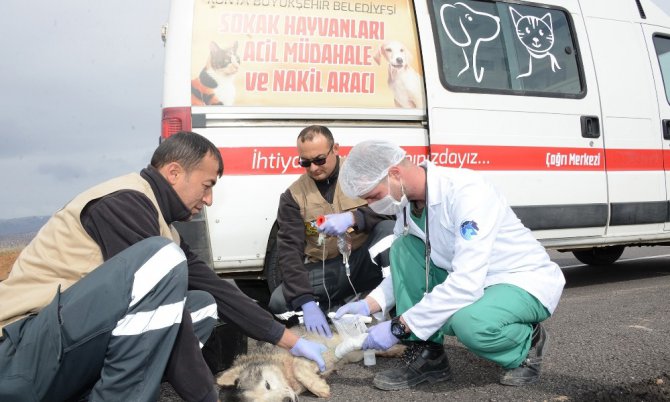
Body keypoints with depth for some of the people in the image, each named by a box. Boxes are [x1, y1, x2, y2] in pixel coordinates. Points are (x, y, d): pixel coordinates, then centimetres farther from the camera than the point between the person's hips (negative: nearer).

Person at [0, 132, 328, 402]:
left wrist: (291, 341, 18)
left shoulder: (156, 220, 16)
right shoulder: (127, 202, -13)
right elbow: (163, 308, -20)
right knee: (162, 259, -26)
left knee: (204, 304, 6)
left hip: (76, 352, 10)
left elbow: (216, 289, 17)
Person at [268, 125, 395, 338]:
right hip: (325, 270, 1)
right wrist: (307, 302, -24)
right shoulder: (293, 196, -1)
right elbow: (289, 251, -10)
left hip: (365, 261, -1)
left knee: (389, 227, -29)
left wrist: (353, 218, -33)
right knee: (278, 303, -24)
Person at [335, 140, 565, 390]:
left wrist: (399, 327, -31)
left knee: (468, 321, -37)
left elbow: (467, 283, -35)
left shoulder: (466, 191, -29)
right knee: (403, 248, -9)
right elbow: (404, 269, 8)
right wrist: (369, 304, -9)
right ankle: (426, 356, -4)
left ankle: (527, 343, -2)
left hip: (526, 284, -7)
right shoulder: (408, 202, -4)